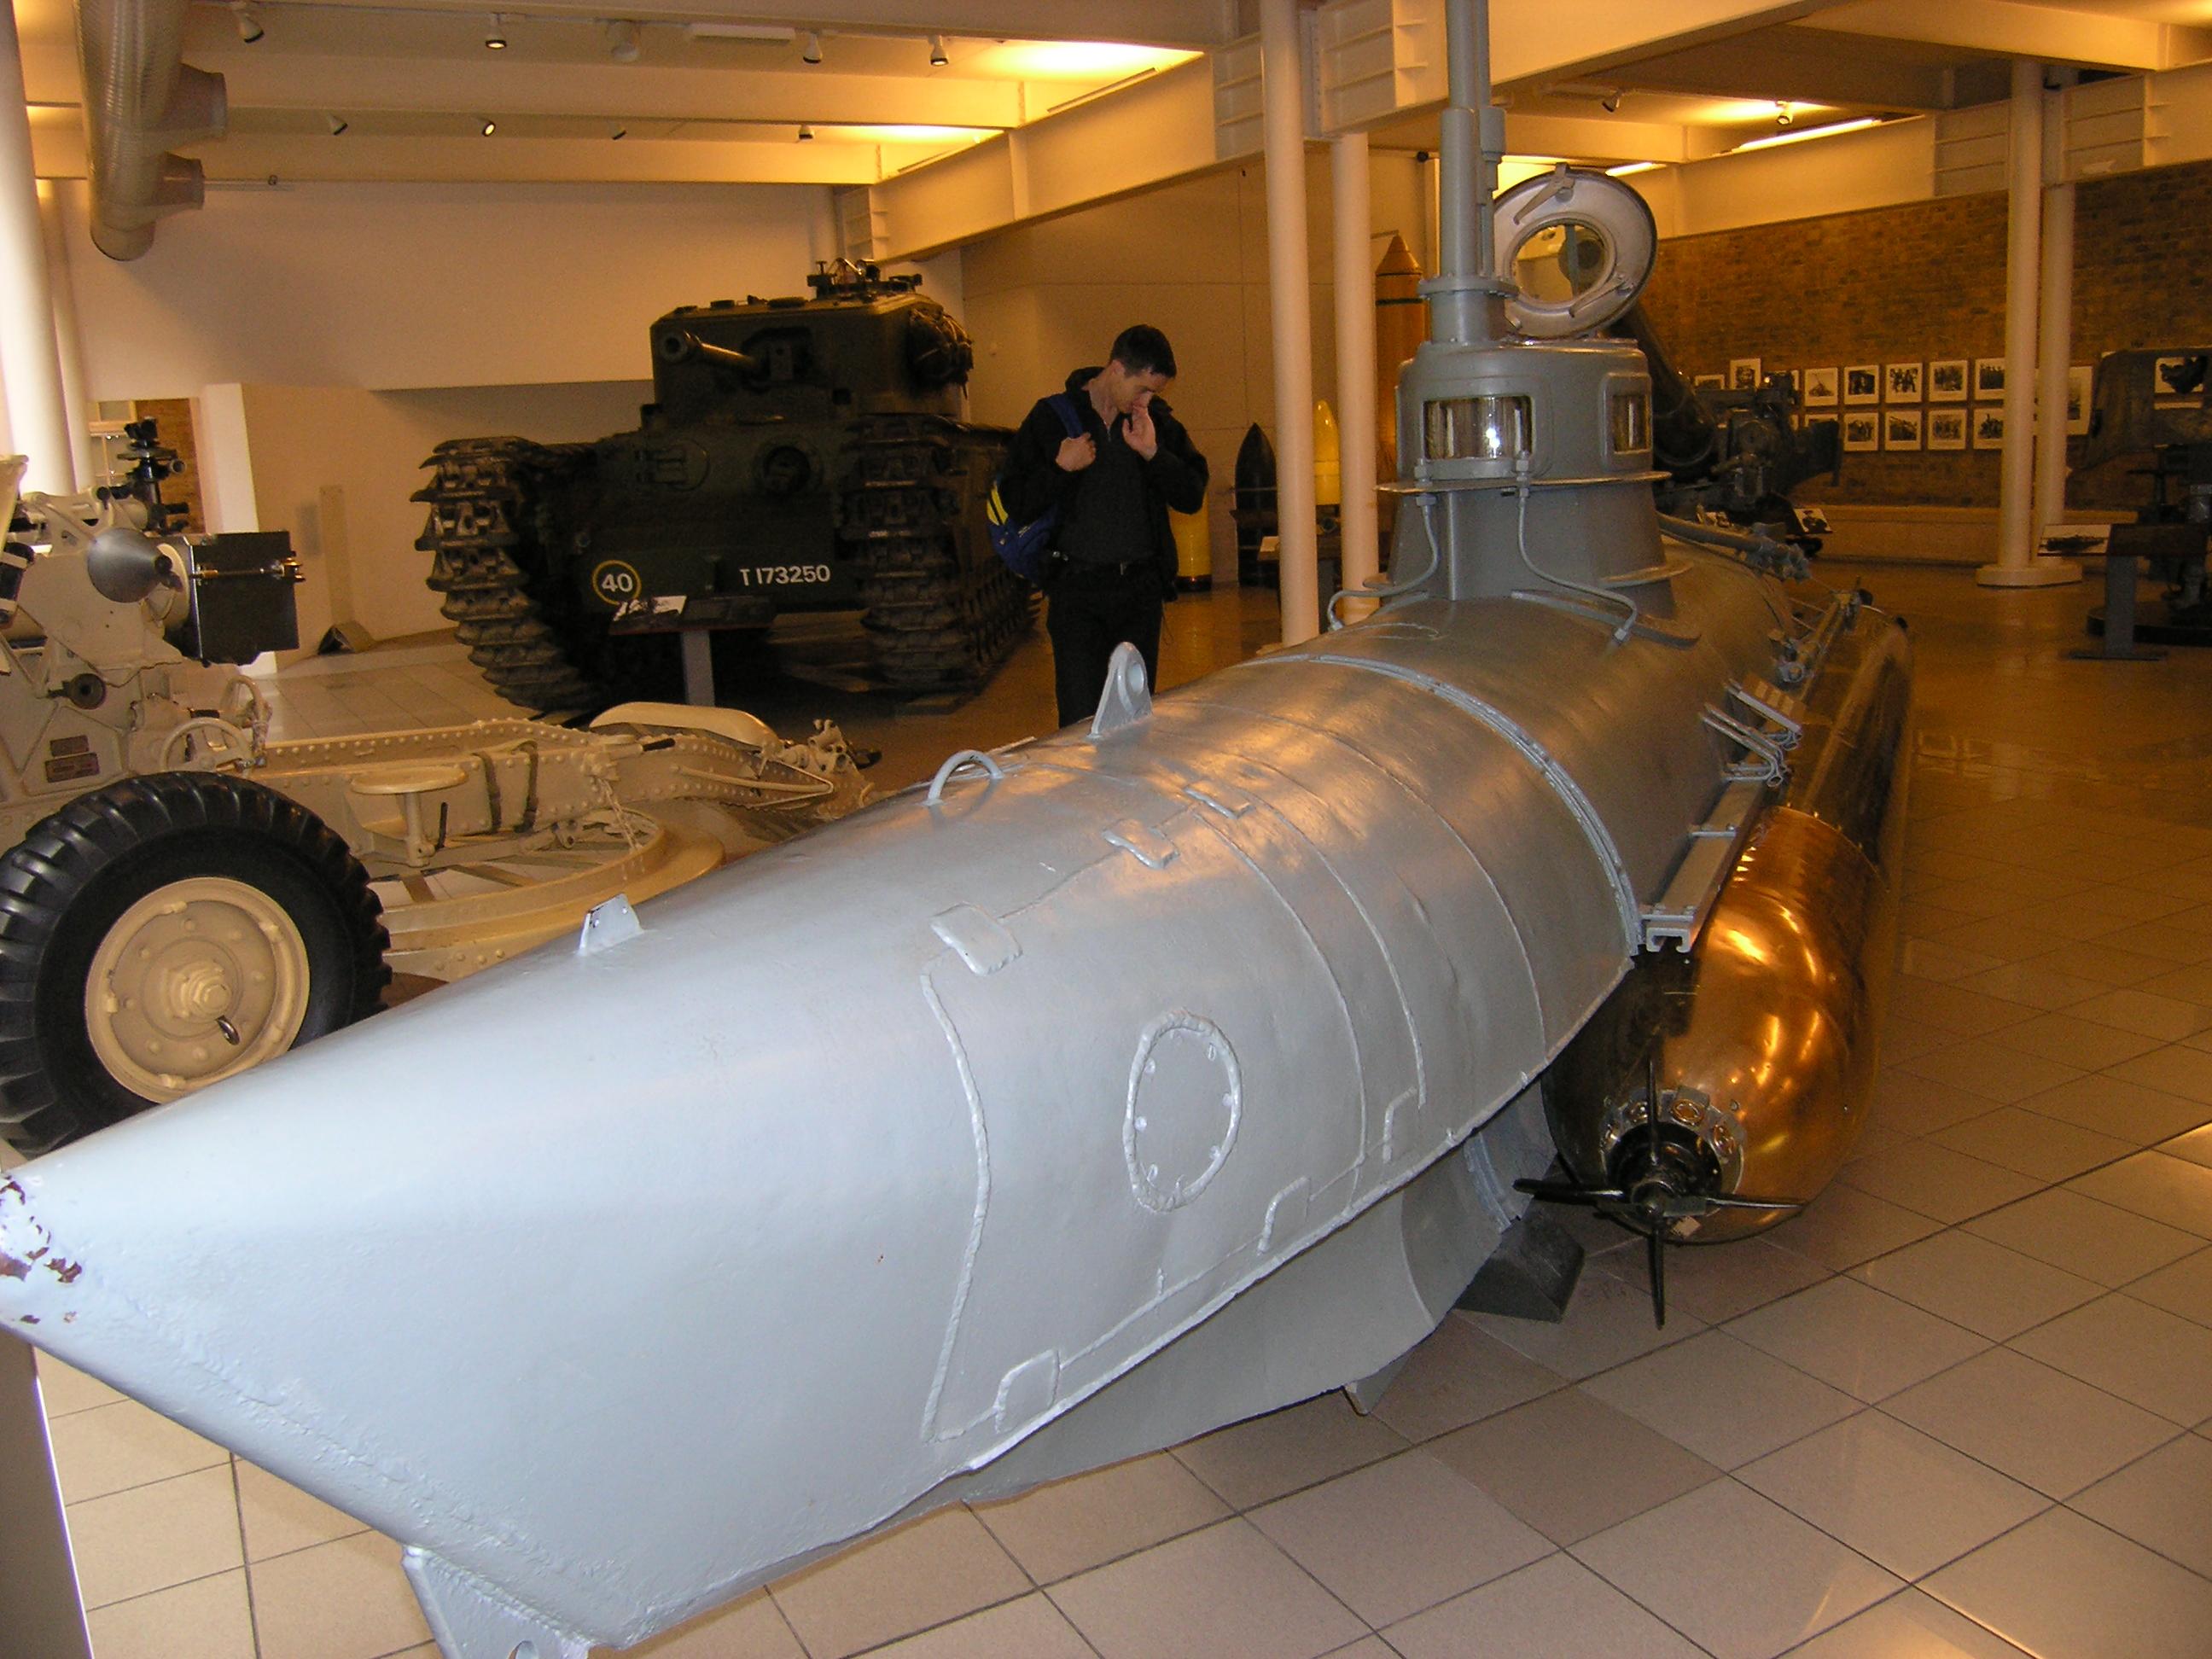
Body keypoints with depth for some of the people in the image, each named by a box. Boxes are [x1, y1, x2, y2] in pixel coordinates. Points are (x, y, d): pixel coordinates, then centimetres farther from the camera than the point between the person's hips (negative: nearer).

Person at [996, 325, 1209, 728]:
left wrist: (1152, 453, -10)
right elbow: (1015, 505, -2)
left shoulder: (1158, 421, 7)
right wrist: (1061, 468, -15)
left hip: (1141, 588, 3)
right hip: (1077, 588, -3)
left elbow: (1193, 497, 2)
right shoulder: (1052, 418, 0)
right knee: (1081, 720, -6)